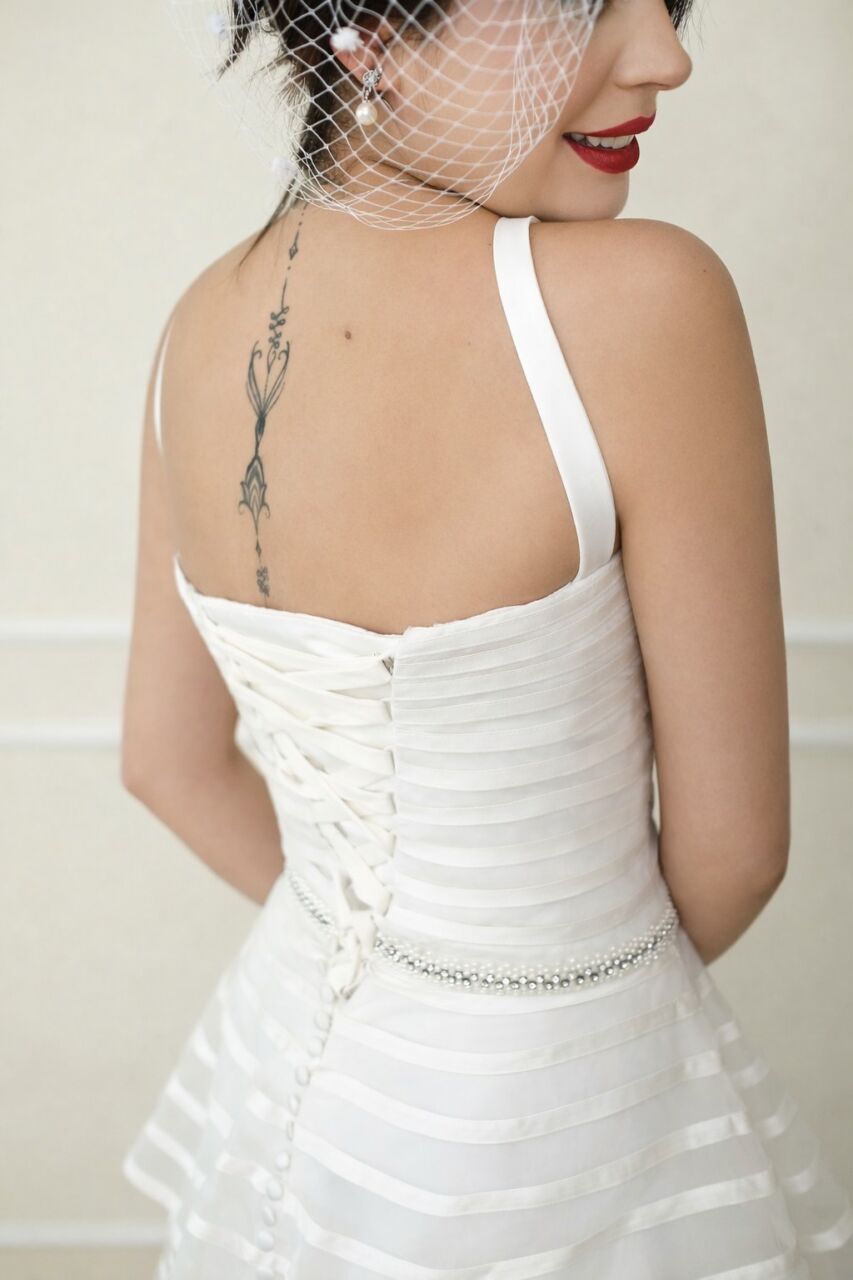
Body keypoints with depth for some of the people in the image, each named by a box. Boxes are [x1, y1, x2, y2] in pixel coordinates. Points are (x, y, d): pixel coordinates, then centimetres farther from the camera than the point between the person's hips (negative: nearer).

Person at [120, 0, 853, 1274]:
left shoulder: (205, 325, -9)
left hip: (297, 1046, 5)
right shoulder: (644, 300, -28)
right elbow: (734, 847, -18)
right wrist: (597, 976, 4)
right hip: (553, 1117, -4)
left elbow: (169, 760, 2)